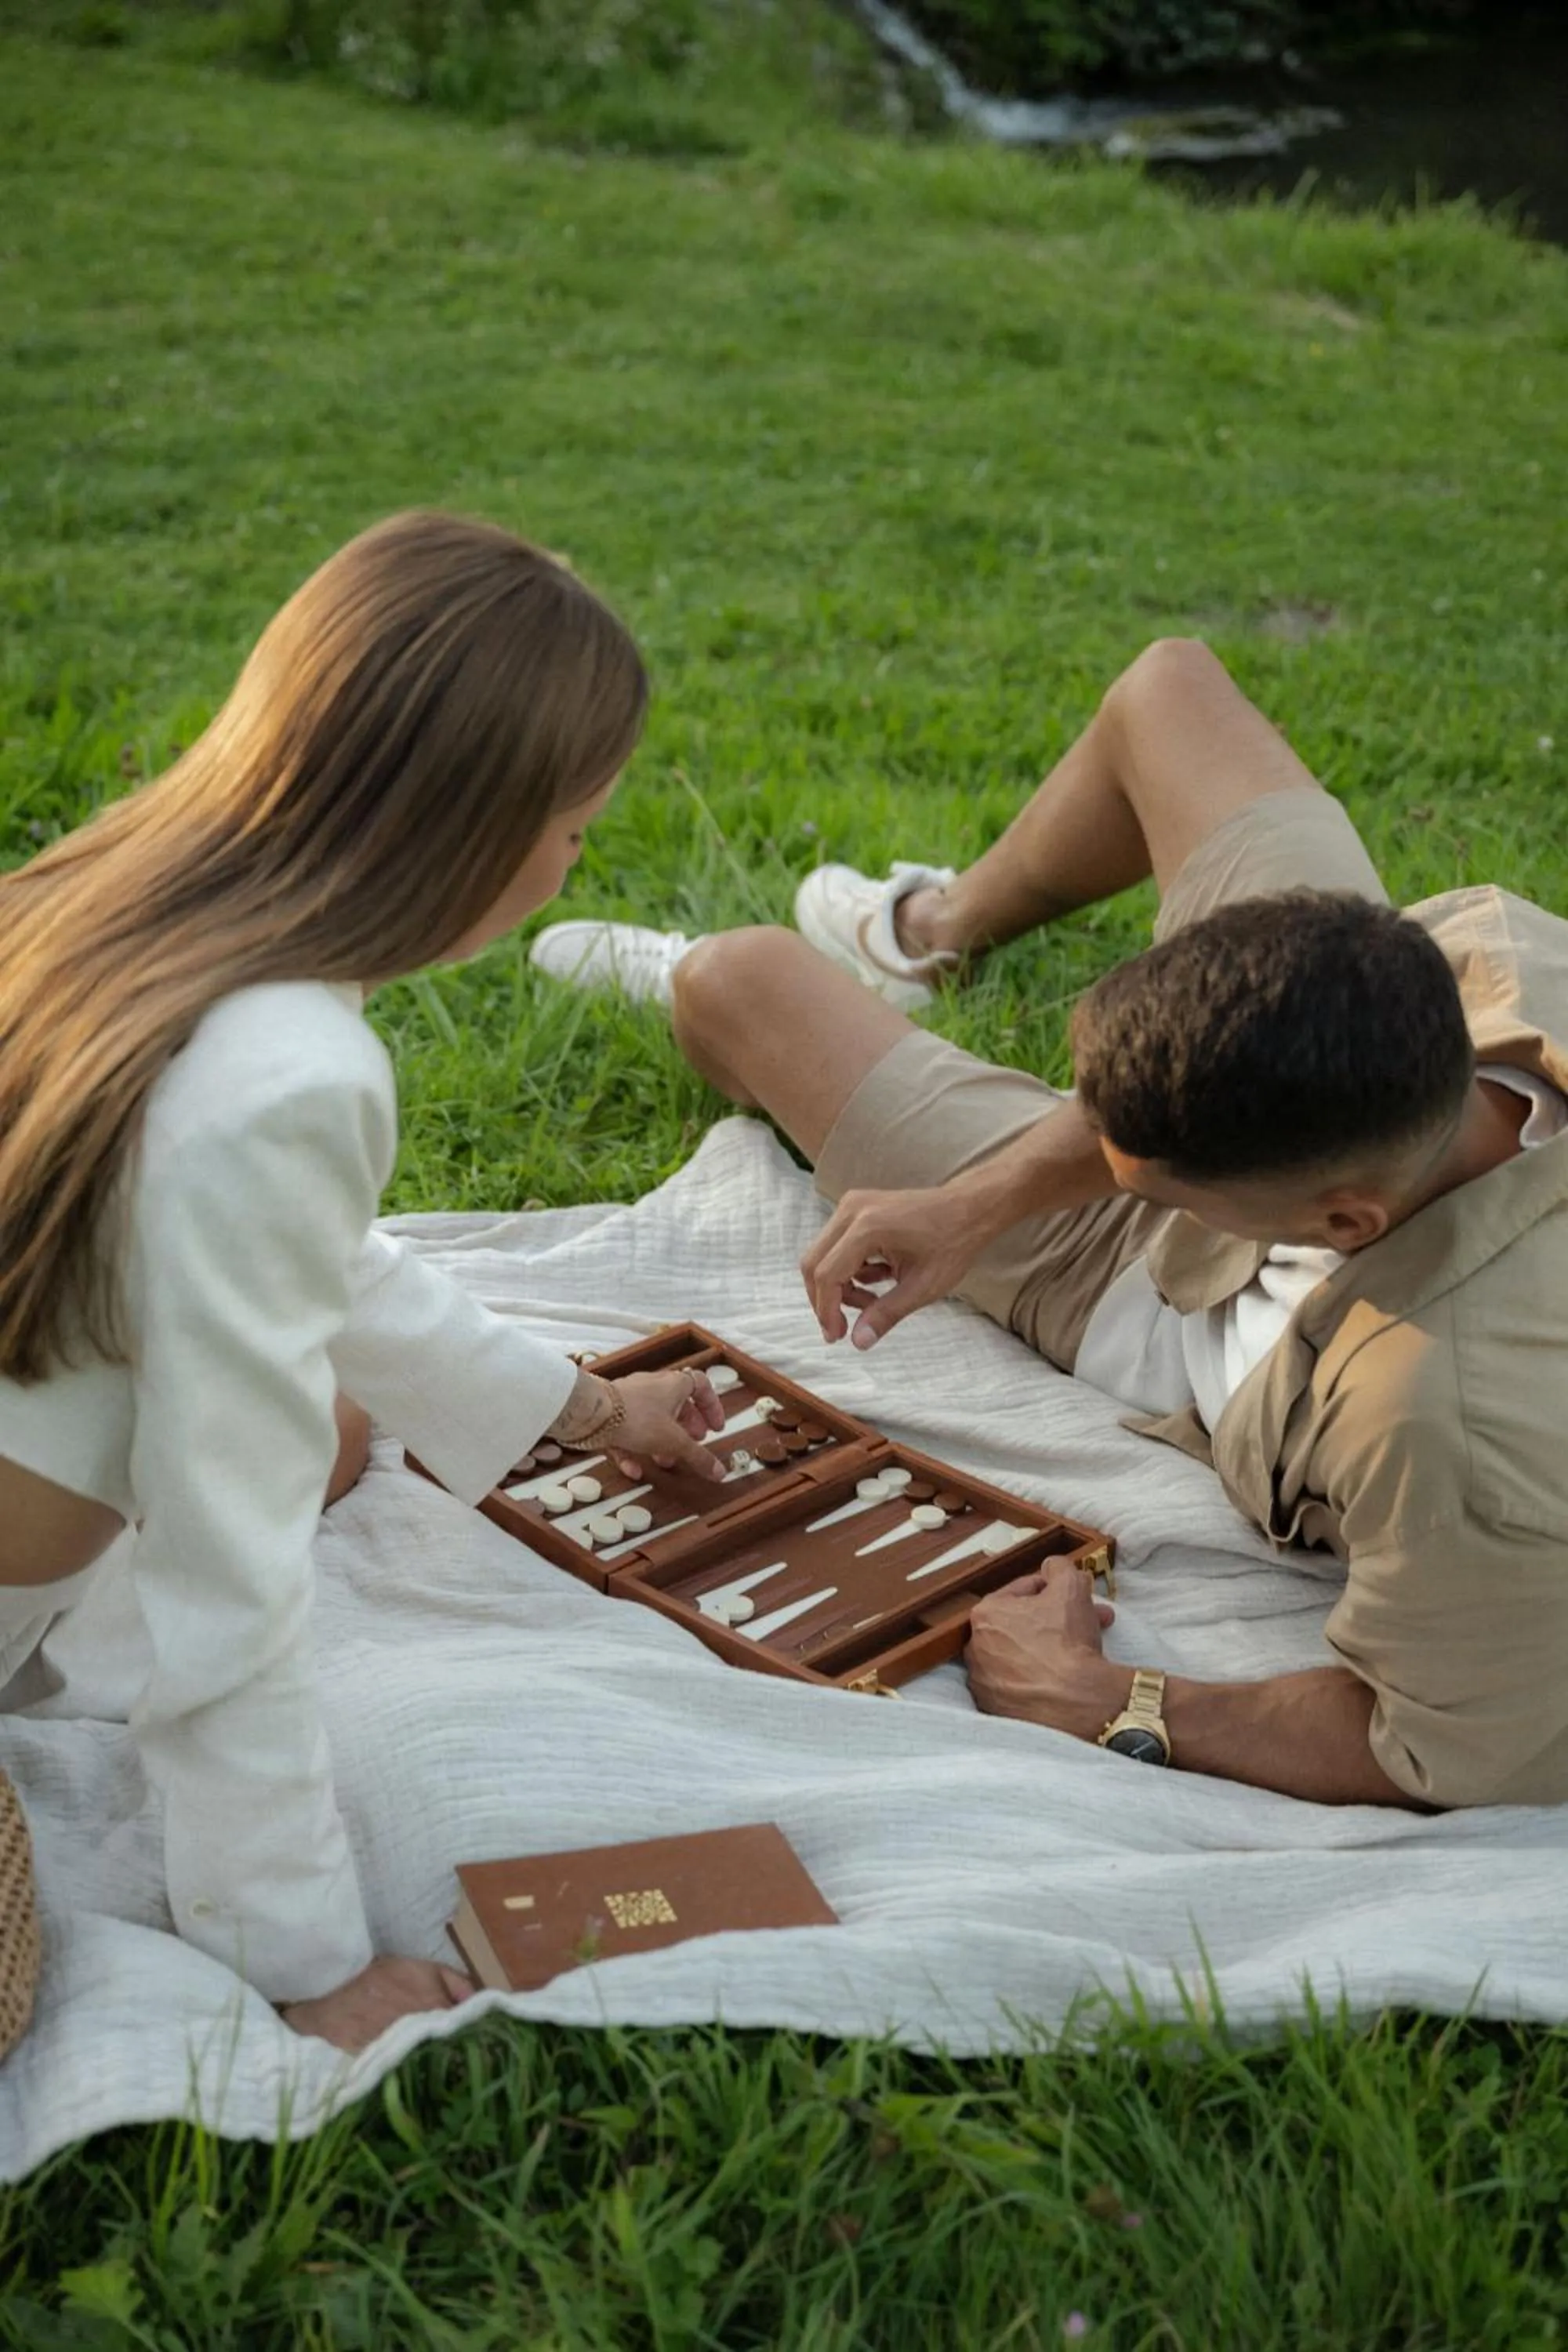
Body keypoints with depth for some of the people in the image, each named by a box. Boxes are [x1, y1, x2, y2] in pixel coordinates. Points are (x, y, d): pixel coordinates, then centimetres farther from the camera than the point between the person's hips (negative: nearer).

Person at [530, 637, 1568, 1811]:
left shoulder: (1457, 1427, -52)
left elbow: (1440, 1756, -35)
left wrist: (1103, 1702, -31)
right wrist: (983, 1202, -26)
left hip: (1189, 1329, -4)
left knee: (736, 977, 4)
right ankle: (939, 928, 54)